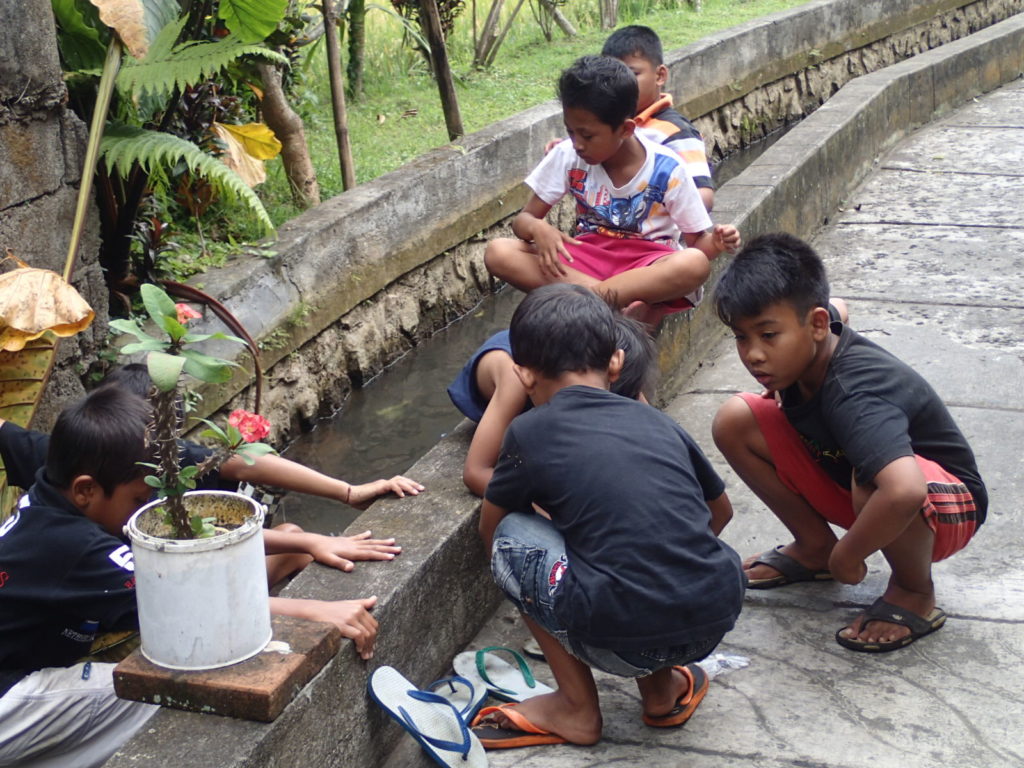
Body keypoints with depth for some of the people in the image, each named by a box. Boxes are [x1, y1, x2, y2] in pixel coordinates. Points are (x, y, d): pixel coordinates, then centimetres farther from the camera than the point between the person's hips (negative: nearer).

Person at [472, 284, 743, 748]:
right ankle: (662, 688, 23)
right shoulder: (658, 422, 16)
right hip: (718, 616, 6)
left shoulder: (531, 432, 4)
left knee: (510, 537, 15)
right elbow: (720, 511, 32)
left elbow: (489, 529, 21)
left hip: (626, 643, -5)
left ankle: (577, 710, 17)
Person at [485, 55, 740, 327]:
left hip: (649, 266, -3)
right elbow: (523, 220, 0)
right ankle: (627, 308, -30)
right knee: (498, 253, -24)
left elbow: (696, 242, -2)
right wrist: (537, 228, -25)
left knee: (695, 265, -37)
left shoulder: (667, 169, -10)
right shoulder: (567, 156, -4)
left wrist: (714, 243, -27)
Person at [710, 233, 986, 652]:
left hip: (945, 506, -8)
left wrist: (847, 557, -34)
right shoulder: (806, 351, -14)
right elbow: (834, 310, 14)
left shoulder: (854, 393, -37)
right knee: (734, 421, -8)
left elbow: (904, 492, -54)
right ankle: (815, 547, 10)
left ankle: (915, 591, -12)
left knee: (871, 477, -44)